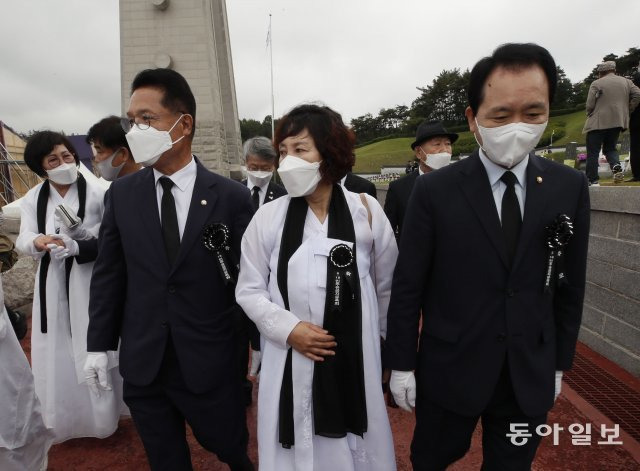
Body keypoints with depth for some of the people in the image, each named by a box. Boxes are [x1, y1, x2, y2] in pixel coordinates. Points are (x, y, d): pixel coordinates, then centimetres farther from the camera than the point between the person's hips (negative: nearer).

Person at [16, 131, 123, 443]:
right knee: (57, 353, 13)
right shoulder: (33, 198, 5)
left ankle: (101, 416, 27)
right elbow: (23, 240, -2)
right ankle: (62, 421, 34)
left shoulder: (97, 193, -9)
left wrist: (74, 246, -22)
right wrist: (38, 241, -24)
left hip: (90, 280, -4)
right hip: (52, 281, 4)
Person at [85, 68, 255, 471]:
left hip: (211, 363, -2)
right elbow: (108, 273, 5)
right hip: (142, 365, 3)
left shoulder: (232, 196, -10)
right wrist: (100, 344, 6)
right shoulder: (121, 193, -1)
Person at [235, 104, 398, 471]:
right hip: (290, 364, 0)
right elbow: (249, 290, 1)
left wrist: (382, 343, 17)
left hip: (355, 362, 1)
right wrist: (289, 329, -13)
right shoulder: (268, 217, -6)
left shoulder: (366, 210, -4)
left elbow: (386, 285, 7)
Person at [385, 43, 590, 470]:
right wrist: (401, 365, -6)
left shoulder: (570, 187, -4)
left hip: (531, 376, 3)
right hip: (449, 371, -2)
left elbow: (570, 286, 4)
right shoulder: (435, 190, -14)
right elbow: (407, 287, -10)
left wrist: (560, 363, 9)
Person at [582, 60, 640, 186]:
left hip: (598, 122, -5)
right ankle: (617, 167, -8)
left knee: (593, 152, 0)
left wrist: (590, 115, 9)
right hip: (618, 122, 5)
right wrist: (627, 110, 12)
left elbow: (590, 105, -9)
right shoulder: (626, 81, 12)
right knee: (610, 148, 19)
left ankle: (593, 180, -3)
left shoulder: (596, 84, -3)